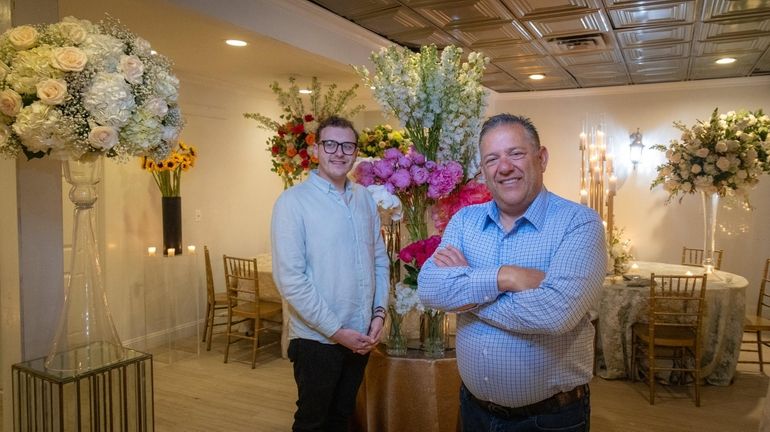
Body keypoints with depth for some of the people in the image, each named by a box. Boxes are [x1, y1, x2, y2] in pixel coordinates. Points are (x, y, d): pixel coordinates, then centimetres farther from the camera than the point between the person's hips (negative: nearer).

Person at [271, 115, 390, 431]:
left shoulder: (365, 198, 5)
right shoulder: (293, 201, -13)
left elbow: (380, 260, 9)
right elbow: (289, 278, -18)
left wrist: (379, 313, -3)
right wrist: (336, 331, -17)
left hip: (362, 338, 5)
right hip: (317, 339, -4)